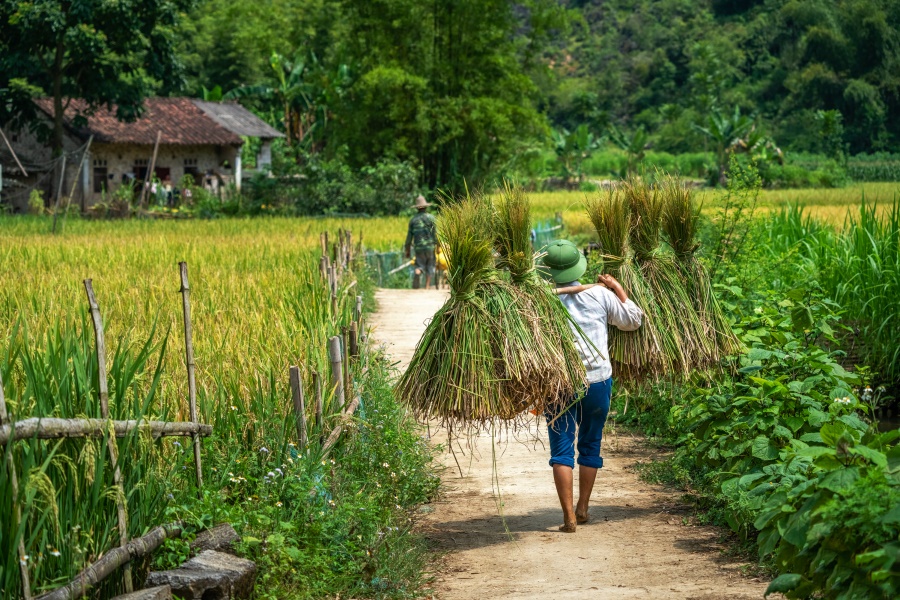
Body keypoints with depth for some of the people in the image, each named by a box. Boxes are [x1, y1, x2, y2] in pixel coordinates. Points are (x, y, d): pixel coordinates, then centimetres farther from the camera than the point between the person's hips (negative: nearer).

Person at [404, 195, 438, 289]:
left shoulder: (413, 219, 7)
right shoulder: (430, 217, -1)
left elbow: (409, 237, 9)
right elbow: (435, 233, -5)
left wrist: (407, 251, 16)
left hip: (418, 247, 2)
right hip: (430, 246, -2)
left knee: (420, 266, 4)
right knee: (430, 267, 10)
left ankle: (417, 274, -30)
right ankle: (426, 287, 6)